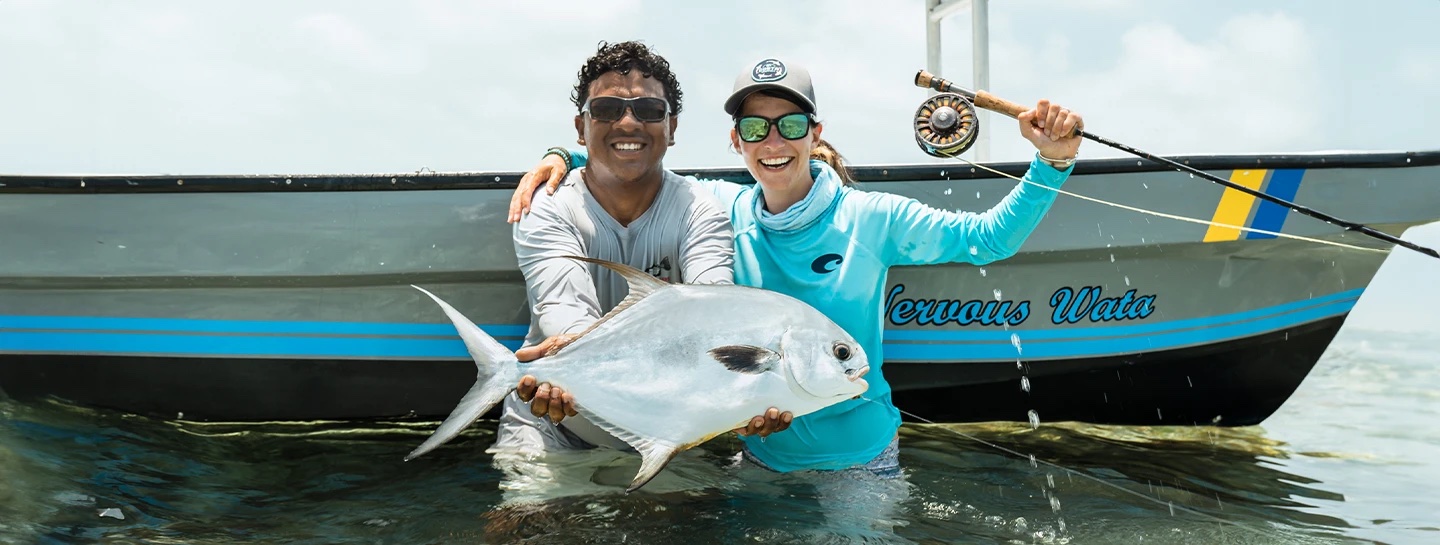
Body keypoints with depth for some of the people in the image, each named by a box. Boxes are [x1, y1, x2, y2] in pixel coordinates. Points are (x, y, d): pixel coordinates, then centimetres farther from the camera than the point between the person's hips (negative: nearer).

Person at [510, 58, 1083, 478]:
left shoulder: (870, 218, -14)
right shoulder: (725, 208, -6)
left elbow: (989, 237, -9)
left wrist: (1052, 162, -20)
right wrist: (563, 158, -10)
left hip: (858, 458, -3)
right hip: (760, 455, 3)